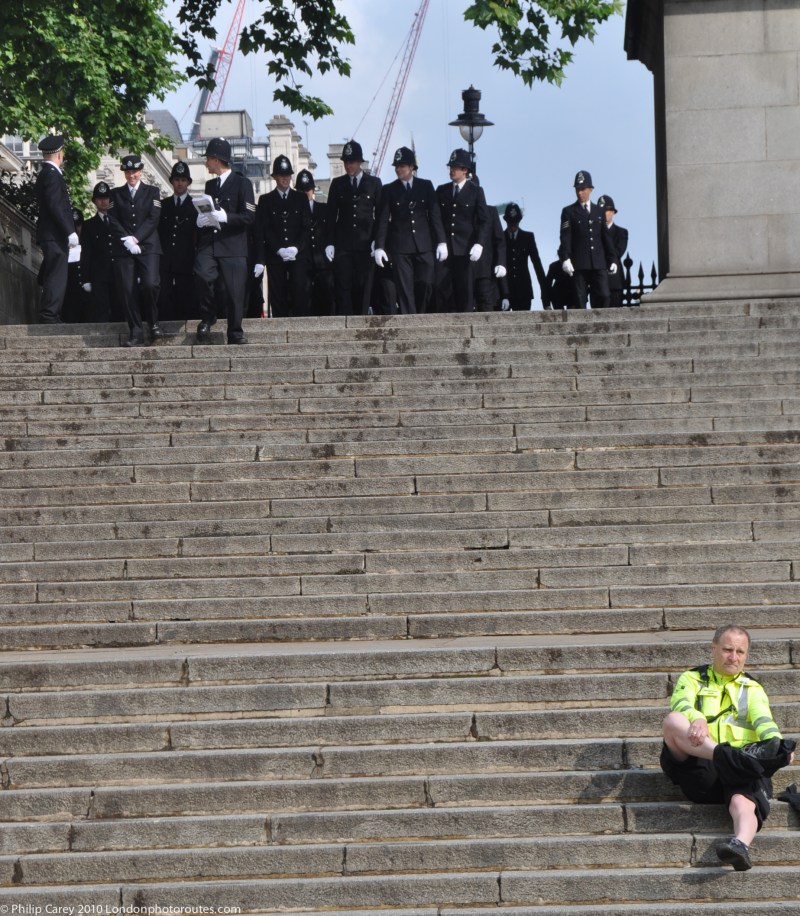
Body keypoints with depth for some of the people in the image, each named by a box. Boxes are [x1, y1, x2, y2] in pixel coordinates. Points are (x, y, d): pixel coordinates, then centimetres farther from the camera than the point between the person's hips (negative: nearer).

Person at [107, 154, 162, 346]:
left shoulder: (152, 192, 11)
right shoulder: (116, 194, 14)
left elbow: (153, 219, 0)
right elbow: (113, 220, 5)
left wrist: (136, 238, -11)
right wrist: (127, 240, -11)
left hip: (147, 246, -2)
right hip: (123, 250, 2)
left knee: (149, 284, -19)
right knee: (127, 290, -6)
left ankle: (154, 323, 4)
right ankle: (136, 332, -2)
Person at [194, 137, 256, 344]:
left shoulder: (242, 183, 1)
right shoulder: (210, 185, 20)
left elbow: (249, 217, -7)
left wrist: (224, 217, -18)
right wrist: (201, 220, 10)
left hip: (233, 247, -4)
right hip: (208, 244, 4)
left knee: (234, 292, -4)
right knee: (201, 276, -23)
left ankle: (235, 333, 9)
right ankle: (207, 317, -6)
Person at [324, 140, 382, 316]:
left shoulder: (374, 183, 8)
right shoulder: (337, 184, 11)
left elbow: (381, 214, 8)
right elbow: (331, 215, 9)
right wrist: (329, 243, 0)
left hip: (366, 245, 0)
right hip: (342, 245, 0)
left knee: (363, 287, -2)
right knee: (343, 287, -6)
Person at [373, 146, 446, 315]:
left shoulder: (426, 186, 8)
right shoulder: (389, 190, 6)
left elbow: (435, 214, 5)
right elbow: (383, 220, 2)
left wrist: (441, 241, -2)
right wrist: (379, 247, -6)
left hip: (423, 245, 1)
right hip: (400, 247, -1)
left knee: (425, 283, -4)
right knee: (404, 288, -4)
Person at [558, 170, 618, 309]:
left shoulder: (599, 211, 18)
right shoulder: (569, 212, 7)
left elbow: (606, 237, 20)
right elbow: (565, 238, -3)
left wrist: (611, 260, 17)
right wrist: (565, 258, -16)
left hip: (599, 264, 3)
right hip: (579, 265, -3)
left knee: (604, 297, -7)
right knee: (580, 300, -5)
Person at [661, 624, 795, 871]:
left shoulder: (753, 689, 25)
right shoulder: (692, 679, 22)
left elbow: (764, 721, 3)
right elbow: (681, 704, -2)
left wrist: (776, 744, -22)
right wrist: (697, 719, -28)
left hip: (741, 769, 0)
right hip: (700, 768, 0)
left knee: (743, 802, -35)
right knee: (673, 721, -28)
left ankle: (741, 844, -65)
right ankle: (730, 757, -47)